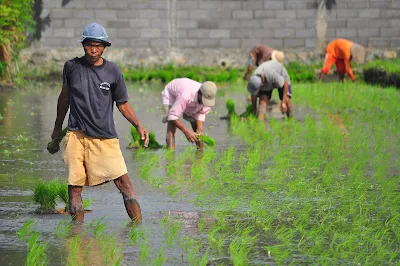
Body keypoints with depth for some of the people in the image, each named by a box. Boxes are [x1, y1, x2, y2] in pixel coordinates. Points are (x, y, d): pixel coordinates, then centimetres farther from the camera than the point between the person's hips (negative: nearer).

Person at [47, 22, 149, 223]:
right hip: (76, 135, 1)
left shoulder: (113, 71, 3)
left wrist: (138, 125, -5)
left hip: (105, 137, -1)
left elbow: (123, 104, 10)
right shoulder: (72, 67, 5)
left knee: (123, 182, -10)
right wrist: (57, 128, 26)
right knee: (74, 187, -4)